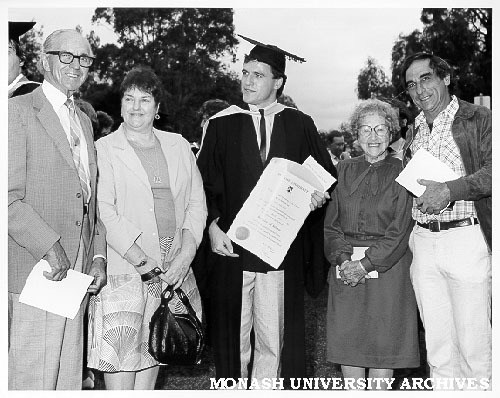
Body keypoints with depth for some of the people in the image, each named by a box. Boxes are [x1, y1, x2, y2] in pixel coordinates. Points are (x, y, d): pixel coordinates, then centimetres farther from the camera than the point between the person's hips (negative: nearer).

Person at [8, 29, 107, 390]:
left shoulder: (84, 121, 19)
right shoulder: (19, 111, -6)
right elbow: (9, 198, -13)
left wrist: (98, 256, 10)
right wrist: (50, 247, -18)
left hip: (78, 274, 7)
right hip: (38, 271, -7)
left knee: (70, 379, 13)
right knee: (33, 379, -2)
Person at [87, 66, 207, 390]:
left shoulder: (178, 146, 13)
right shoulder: (104, 150, 0)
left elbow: (197, 204, 9)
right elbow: (104, 213, -10)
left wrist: (185, 257, -5)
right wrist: (144, 263, -15)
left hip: (173, 269, 4)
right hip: (123, 269, -4)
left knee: (153, 350, 8)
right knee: (120, 358, -7)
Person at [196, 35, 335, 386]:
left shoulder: (300, 125, 8)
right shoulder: (222, 124, 5)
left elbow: (327, 174, 13)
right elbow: (205, 182, 2)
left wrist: (320, 192, -9)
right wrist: (213, 225, -11)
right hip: (232, 245, 0)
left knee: (274, 339, 4)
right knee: (233, 336, 6)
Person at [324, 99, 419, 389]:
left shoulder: (401, 173, 1)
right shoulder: (344, 171, 12)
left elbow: (400, 229, -7)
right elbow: (332, 223, 7)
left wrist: (366, 264, -15)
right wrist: (343, 258, -10)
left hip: (387, 265, -3)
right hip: (346, 268, 3)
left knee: (382, 342, 0)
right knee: (347, 342, 4)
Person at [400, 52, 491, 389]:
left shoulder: (478, 119, -2)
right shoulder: (414, 131, 17)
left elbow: (491, 171, -13)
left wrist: (449, 190, -22)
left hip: (466, 239, -5)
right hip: (423, 243, 6)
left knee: (473, 344, -2)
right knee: (437, 346, 10)